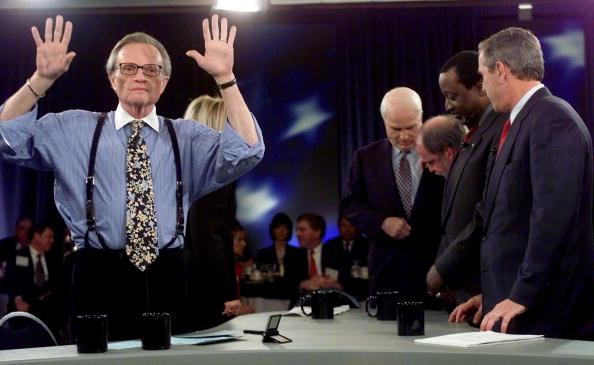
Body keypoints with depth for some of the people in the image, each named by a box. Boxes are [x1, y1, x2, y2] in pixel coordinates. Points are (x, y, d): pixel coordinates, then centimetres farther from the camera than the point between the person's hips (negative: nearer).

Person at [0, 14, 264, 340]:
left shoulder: (186, 136, 9)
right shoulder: (75, 129, 8)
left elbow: (246, 152, -7)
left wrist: (225, 78, -16)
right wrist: (42, 78, -14)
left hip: (166, 280, 1)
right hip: (99, 277, -1)